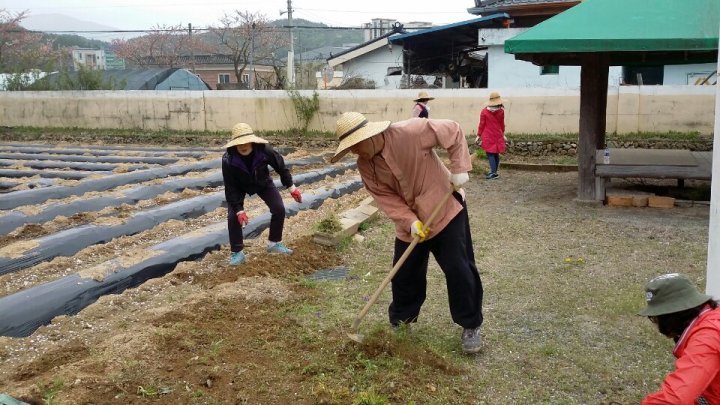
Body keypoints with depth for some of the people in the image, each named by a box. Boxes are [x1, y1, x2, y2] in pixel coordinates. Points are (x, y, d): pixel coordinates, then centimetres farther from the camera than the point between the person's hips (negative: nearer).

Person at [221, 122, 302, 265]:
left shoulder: (264, 150, -34)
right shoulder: (228, 159, -36)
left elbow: (280, 166, -16)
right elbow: (230, 187, -27)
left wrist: (292, 187, -11)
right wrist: (239, 209, -29)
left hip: (263, 183, 2)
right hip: (240, 187, -2)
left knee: (279, 209, -5)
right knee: (233, 217, -14)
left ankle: (274, 243, 16)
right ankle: (236, 252, 2)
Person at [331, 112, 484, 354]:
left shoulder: (410, 132, -26)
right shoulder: (365, 166, -10)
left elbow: (453, 132, -18)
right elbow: (386, 199, -11)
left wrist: (459, 168, -23)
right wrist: (410, 221, -24)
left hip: (446, 210, -4)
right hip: (409, 223, 5)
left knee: (459, 269, -2)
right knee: (404, 274, 10)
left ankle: (471, 325, 12)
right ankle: (400, 319, 32)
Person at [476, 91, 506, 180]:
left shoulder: (484, 111, -8)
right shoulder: (501, 111, -2)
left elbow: (482, 124, -5)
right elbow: (502, 124, 7)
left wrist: (479, 135, 3)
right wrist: (503, 134, 20)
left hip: (488, 136, -3)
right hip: (498, 136, 4)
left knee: (490, 154, -4)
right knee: (496, 154, 12)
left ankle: (493, 173, -13)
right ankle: (494, 172, 20)